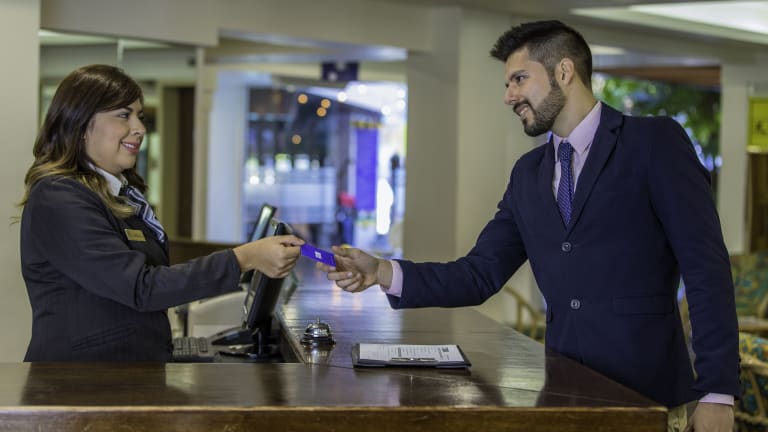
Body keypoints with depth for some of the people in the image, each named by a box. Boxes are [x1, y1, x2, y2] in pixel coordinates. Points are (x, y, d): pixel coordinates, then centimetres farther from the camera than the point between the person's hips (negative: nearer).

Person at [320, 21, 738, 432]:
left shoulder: (655, 141, -6)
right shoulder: (528, 173, 12)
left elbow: (706, 268, -10)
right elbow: (481, 274, 8)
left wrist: (716, 392, -15)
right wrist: (383, 272, -6)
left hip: (645, 396, -5)